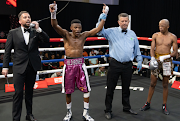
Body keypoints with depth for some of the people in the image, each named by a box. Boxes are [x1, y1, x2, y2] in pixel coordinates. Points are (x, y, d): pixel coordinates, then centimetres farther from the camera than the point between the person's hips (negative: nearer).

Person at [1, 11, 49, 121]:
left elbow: (47, 40, -7)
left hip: (33, 66, 3)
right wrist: (5, 67, -2)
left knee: (30, 92, 15)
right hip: (19, 67, -2)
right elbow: (7, 51, 1)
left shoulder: (35, 32, 5)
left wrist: (38, 29, -17)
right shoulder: (13, 33, 1)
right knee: (18, 93, -4)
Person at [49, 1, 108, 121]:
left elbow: (98, 29, -3)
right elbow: (55, 26, -21)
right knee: (68, 91, 10)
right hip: (69, 64, -1)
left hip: (80, 64, 2)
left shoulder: (84, 35, 1)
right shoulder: (66, 34, -5)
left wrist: (104, 17, -10)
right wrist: (53, 14, -38)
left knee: (86, 89, 2)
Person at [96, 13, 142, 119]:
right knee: (110, 88, 3)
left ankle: (127, 107, 36)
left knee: (126, 88, 17)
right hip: (115, 65, -3)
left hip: (128, 65, 3)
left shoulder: (132, 34, 11)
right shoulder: (112, 32, 0)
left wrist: (139, 61, 15)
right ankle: (108, 110, 17)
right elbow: (100, 31, -11)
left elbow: (137, 49, 18)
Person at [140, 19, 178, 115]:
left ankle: (164, 106, 19)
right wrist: (153, 59, -20)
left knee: (165, 85, 7)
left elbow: (175, 52, -1)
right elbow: (152, 49, -2)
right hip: (156, 61, 1)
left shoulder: (173, 37, 0)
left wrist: (164, 57, -17)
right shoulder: (155, 36, 3)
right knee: (152, 84, 5)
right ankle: (147, 104, 17)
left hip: (166, 61, 0)